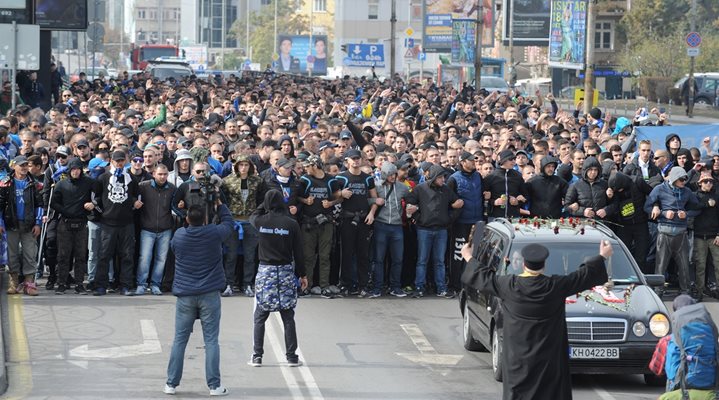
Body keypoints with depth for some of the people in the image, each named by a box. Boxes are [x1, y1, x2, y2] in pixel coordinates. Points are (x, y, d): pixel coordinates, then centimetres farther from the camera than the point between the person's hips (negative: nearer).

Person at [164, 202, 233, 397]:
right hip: (209, 294, -2)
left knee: (179, 340, 8)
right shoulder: (214, 233, -9)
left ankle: (171, 384, 12)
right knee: (211, 340, 1)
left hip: (184, 295, 2)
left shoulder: (178, 236, -4)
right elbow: (228, 222, 11)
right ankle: (214, 386, 1)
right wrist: (219, 204, 23)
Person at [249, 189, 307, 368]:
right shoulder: (291, 224, -6)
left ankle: (257, 356, 6)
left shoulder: (260, 222, -5)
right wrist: (302, 274, 8)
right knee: (288, 317, 7)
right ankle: (291, 356, 9)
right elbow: (298, 252, -1)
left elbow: (252, 217, 22)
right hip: (286, 271, 0)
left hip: (265, 271, 0)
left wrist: (265, 205, 17)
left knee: (260, 317, 8)